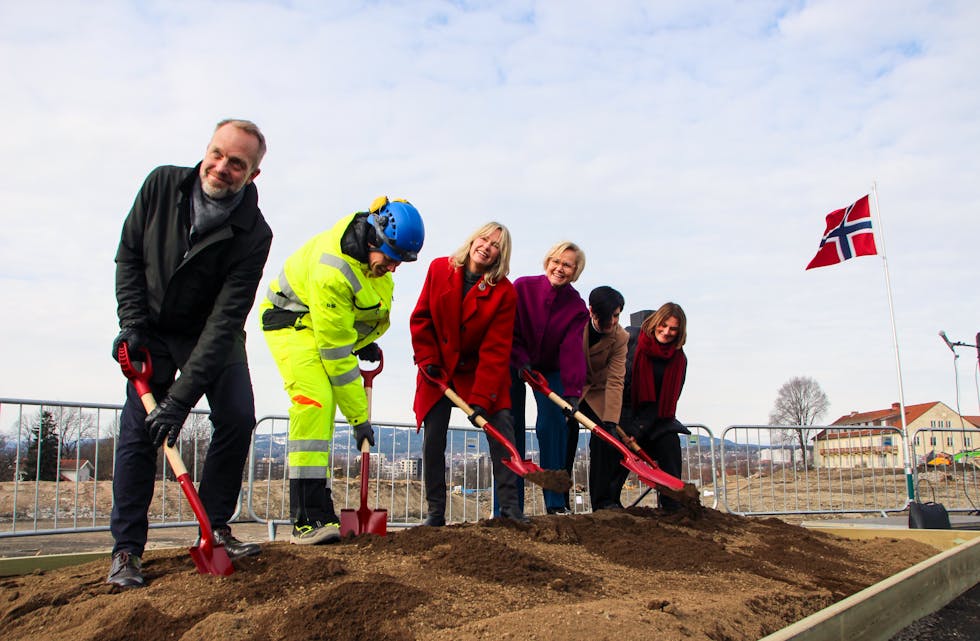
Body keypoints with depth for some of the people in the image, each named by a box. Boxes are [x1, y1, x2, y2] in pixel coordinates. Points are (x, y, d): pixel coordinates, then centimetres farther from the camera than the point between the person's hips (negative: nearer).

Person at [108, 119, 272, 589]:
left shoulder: (253, 234, -25)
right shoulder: (162, 185, -17)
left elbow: (224, 321, -29)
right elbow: (128, 255, -2)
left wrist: (180, 399, -33)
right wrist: (132, 324, -13)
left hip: (213, 337, 0)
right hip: (154, 329, 1)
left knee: (238, 418, -13)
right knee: (137, 430, -8)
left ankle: (214, 528, 5)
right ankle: (125, 550, 1)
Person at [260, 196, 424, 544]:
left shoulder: (379, 246, -13)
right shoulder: (330, 271, -36)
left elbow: (377, 301, 12)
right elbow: (335, 352, -32)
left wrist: (367, 341, 8)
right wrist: (358, 416, -26)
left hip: (337, 323, 8)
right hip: (293, 322, -8)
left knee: (323, 414, 4)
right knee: (314, 403, -25)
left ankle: (317, 513, 10)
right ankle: (308, 519, -24)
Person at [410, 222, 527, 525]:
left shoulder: (504, 291, -15)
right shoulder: (439, 269, -9)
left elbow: (495, 350, -18)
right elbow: (421, 319, 1)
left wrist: (481, 399, -24)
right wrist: (428, 360, -8)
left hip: (480, 371, -1)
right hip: (438, 370, 1)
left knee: (501, 424, -15)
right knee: (433, 437, -3)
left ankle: (509, 506, -8)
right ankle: (435, 512, 7)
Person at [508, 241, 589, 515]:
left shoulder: (577, 307, -15)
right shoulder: (522, 287, -18)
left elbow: (572, 351, -25)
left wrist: (572, 391, -37)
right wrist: (521, 361, -28)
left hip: (550, 369, 1)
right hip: (513, 366, -1)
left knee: (553, 425, -12)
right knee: (511, 430, -5)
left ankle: (556, 502, -4)